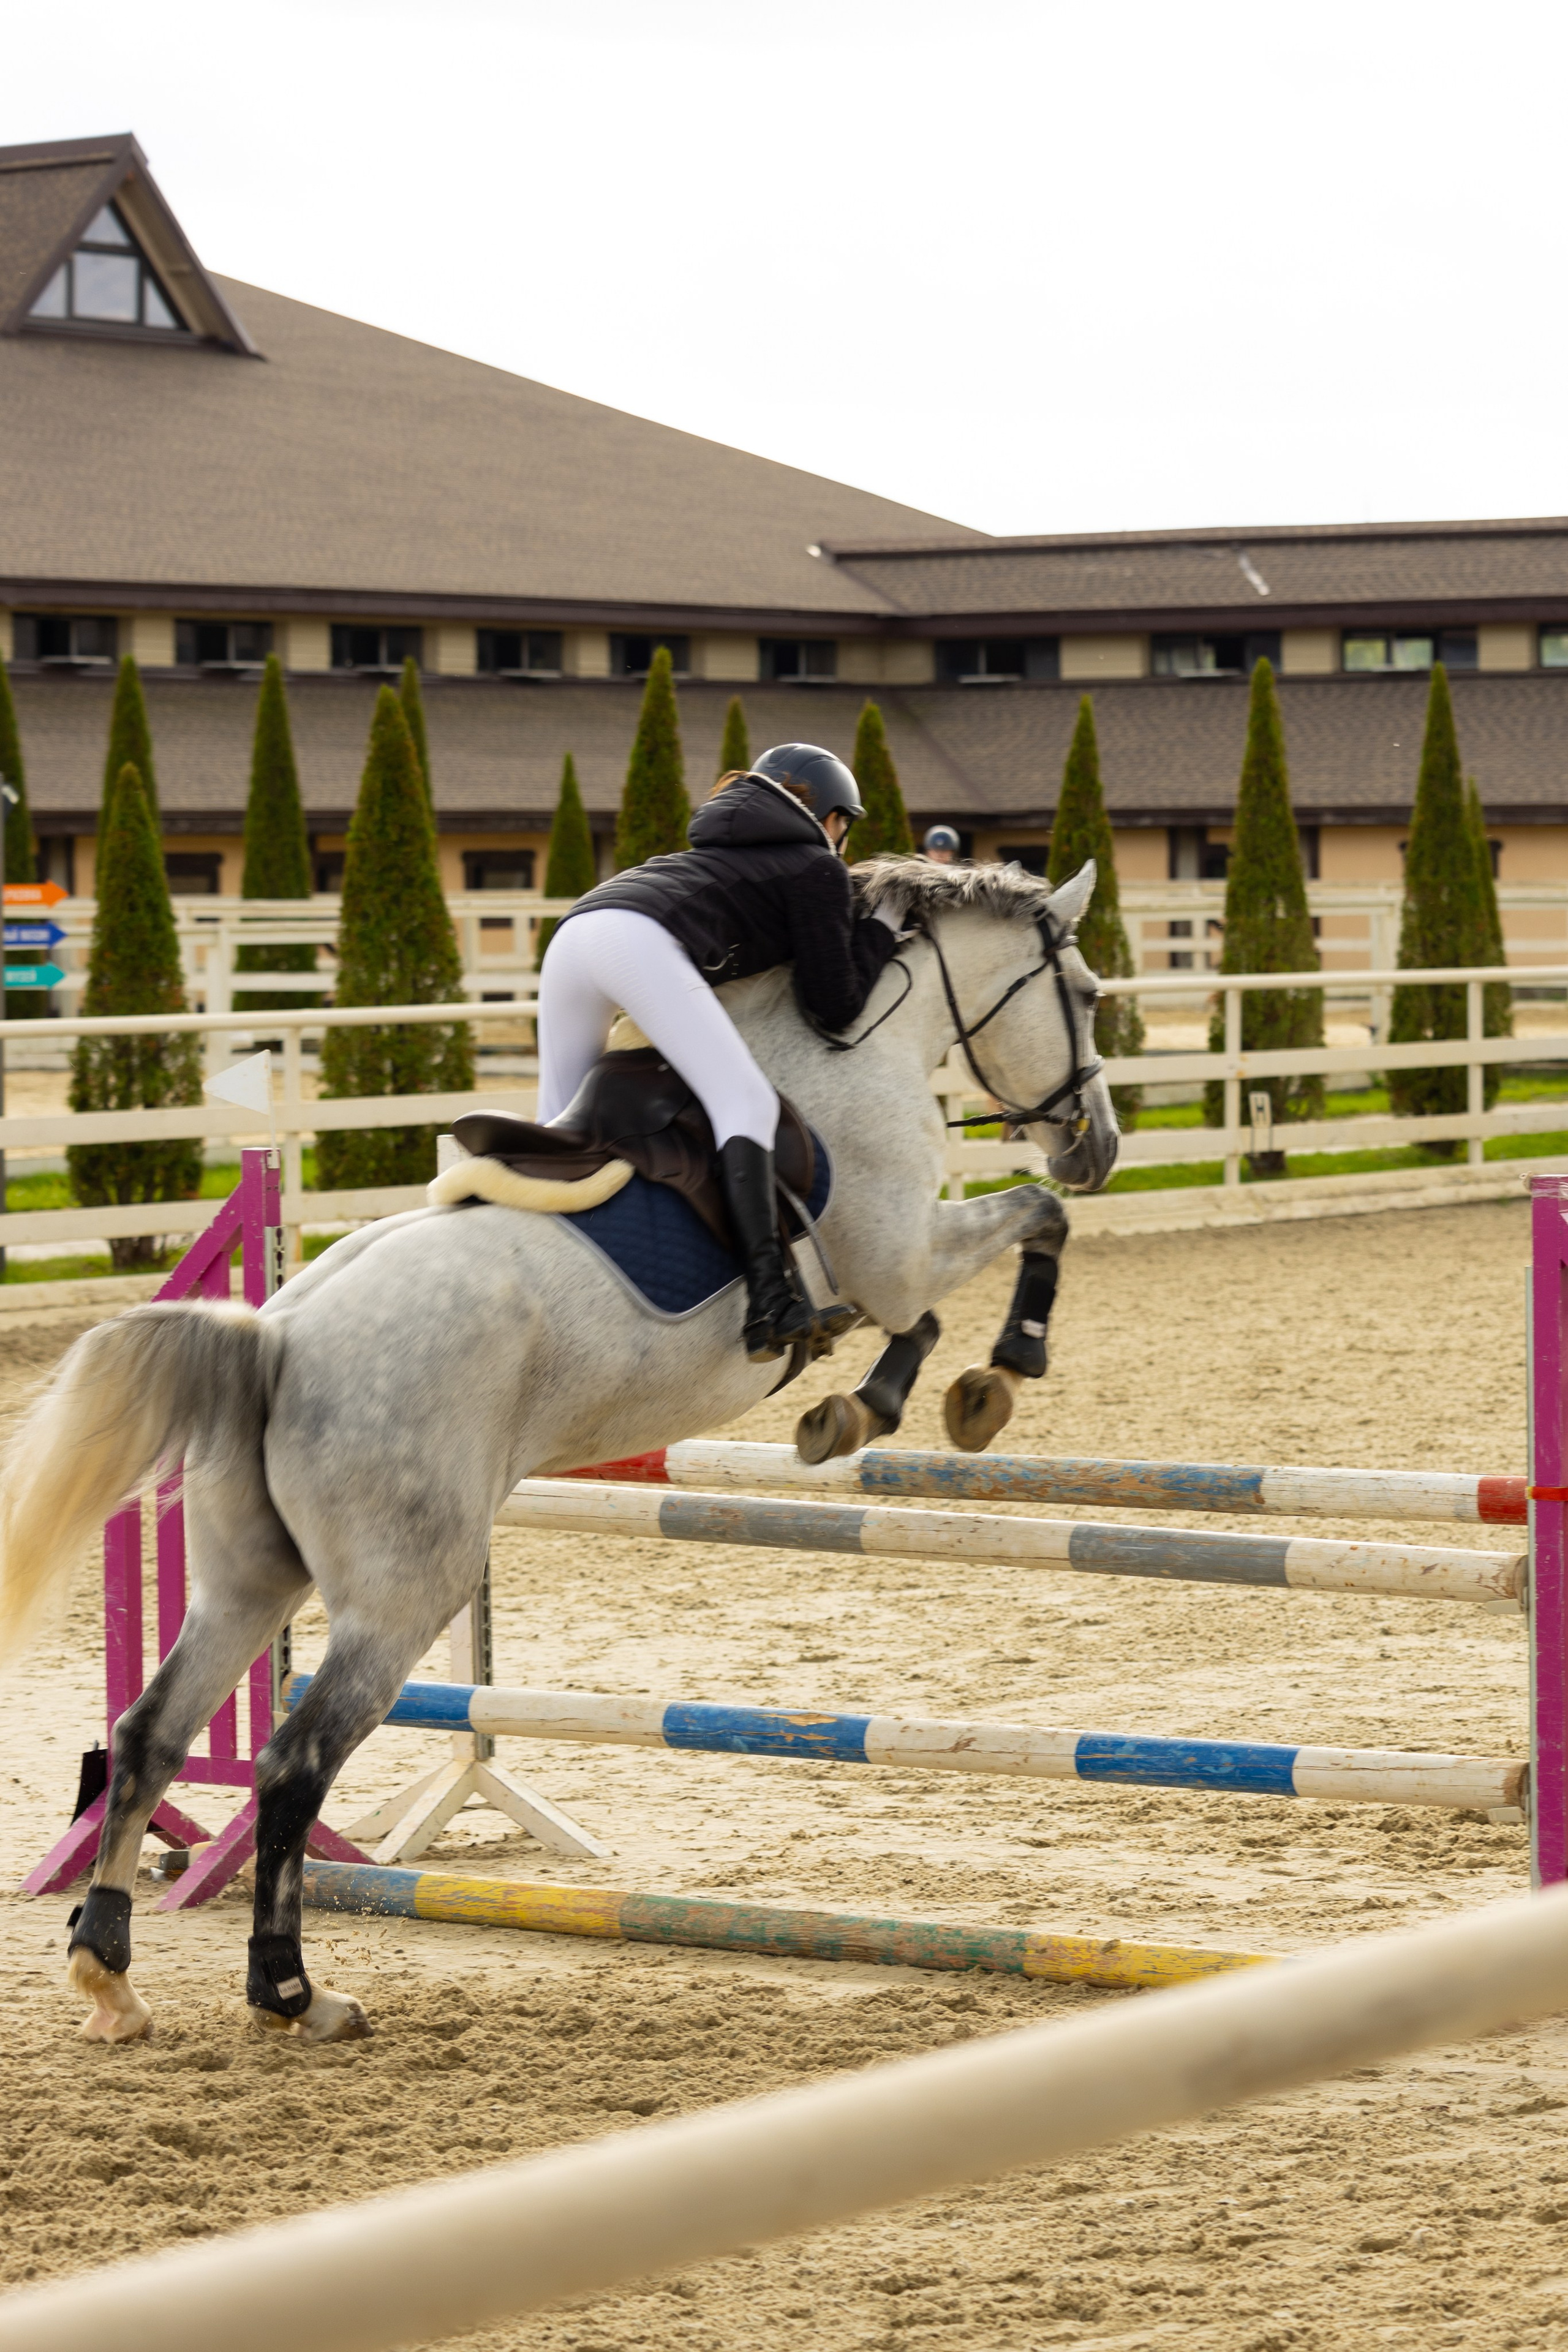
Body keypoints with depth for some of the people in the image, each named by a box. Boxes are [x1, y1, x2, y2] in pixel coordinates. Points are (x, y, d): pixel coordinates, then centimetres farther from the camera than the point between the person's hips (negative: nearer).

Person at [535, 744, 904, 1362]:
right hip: (641, 941, -8)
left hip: (573, 934, 8)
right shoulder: (819, 870, 16)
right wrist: (880, 934, 26)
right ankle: (772, 1304, -30)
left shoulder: (728, 846, 38)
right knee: (746, 1104, -15)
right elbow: (833, 1008, 15)